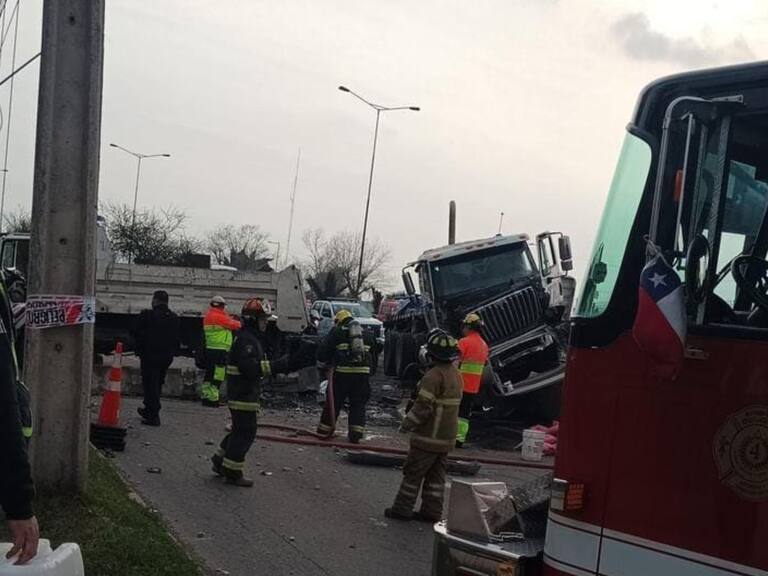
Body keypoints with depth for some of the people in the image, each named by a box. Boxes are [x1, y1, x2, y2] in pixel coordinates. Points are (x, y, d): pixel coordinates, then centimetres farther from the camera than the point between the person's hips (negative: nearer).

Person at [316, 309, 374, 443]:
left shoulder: (337, 331, 3)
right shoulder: (365, 333, 17)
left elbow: (323, 350, 2)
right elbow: (370, 352, 21)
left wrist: (324, 364, 18)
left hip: (342, 372, -3)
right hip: (363, 371, 3)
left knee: (334, 402, 8)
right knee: (358, 403, 10)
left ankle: (324, 430, 16)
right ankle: (356, 434, 5)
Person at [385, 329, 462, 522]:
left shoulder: (434, 375, -21)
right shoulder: (455, 374, 9)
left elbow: (423, 406, -22)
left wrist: (406, 424, -10)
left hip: (429, 436, -8)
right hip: (447, 437, 8)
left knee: (413, 473, 3)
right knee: (436, 476, 14)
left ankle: (403, 509, 9)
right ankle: (432, 511, 18)